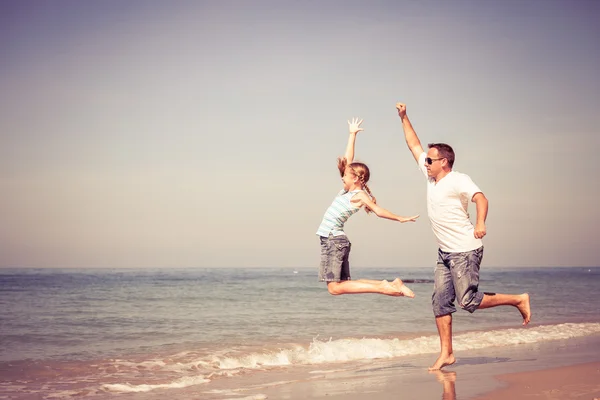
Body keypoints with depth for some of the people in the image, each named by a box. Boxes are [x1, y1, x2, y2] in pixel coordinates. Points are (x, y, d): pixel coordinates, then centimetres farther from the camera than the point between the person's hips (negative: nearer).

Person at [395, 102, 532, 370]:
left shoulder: (458, 180, -13)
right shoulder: (431, 176, 10)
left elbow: (480, 198, -29)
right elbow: (414, 145, 19)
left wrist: (480, 223, -43)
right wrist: (404, 117, 17)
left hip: (465, 251, -8)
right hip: (445, 253, 8)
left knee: (468, 301, -11)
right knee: (440, 302, 3)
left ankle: (518, 300, 7)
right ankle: (446, 354, 7)